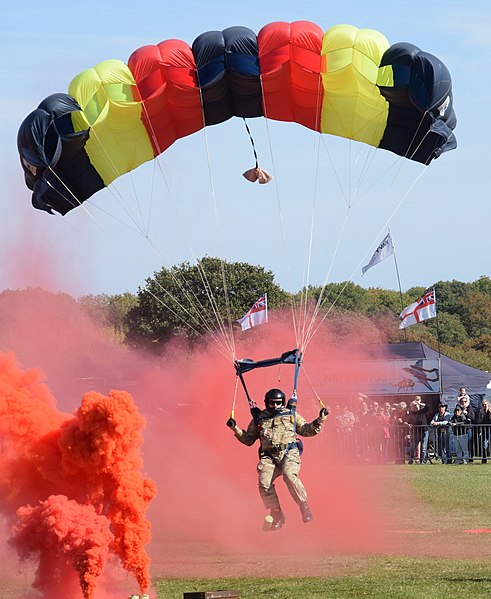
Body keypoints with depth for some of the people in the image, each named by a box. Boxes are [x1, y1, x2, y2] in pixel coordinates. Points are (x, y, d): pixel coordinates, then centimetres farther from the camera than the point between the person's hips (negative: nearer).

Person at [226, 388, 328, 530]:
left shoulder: (291, 415, 19)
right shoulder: (259, 418, 20)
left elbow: (306, 430, 23)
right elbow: (248, 439, 25)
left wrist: (319, 420, 10)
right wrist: (236, 429, 11)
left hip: (289, 453, -2)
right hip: (269, 457, 2)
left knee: (289, 476, -32)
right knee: (264, 483, -22)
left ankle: (304, 507, -16)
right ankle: (277, 515, -7)